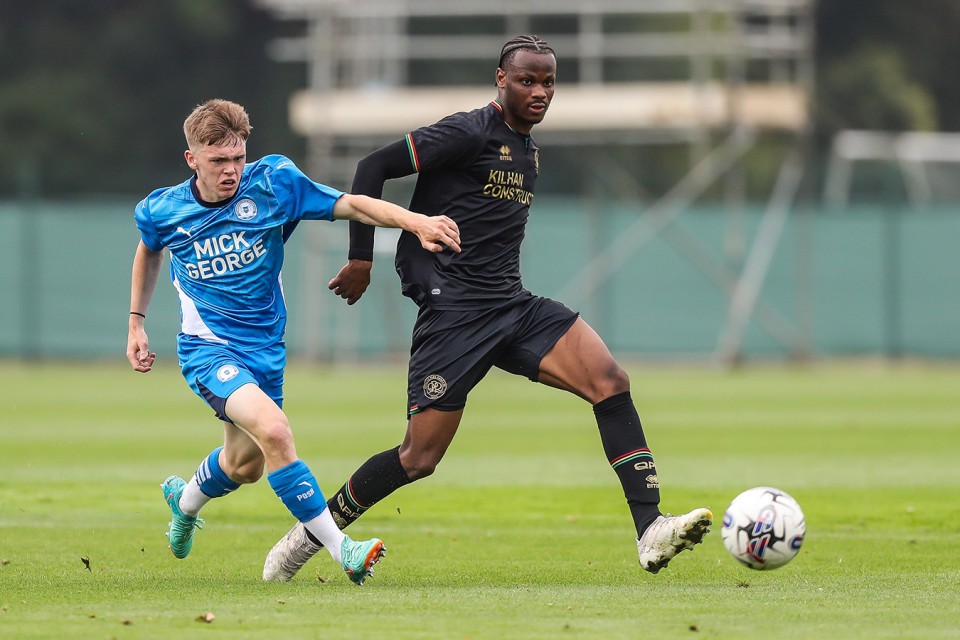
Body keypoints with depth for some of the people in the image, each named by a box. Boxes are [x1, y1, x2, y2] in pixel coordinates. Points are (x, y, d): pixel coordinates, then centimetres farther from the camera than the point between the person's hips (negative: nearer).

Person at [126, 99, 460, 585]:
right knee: (272, 429, -29)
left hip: (265, 348, 4)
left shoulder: (271, 184, -11)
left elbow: (350, 205, -16)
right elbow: (149, 250, 16)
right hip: (208, 347, -4)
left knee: (246, 464, 19)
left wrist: (415, 221, -30)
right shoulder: (163, 212, -8)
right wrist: (136, 323, 18)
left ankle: (185, 500, 55)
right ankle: (340, 549, -26)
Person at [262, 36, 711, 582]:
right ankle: (314, 532, 15)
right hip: (453, 311, -7)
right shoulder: (470, 134, -8)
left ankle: (651, 531, -21)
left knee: (611, 382, -16)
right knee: (419, 458, -7)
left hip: (514, 305, 7)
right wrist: (361, 259, -9)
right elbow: (373, 168, -9)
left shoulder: (530, 151, 17)